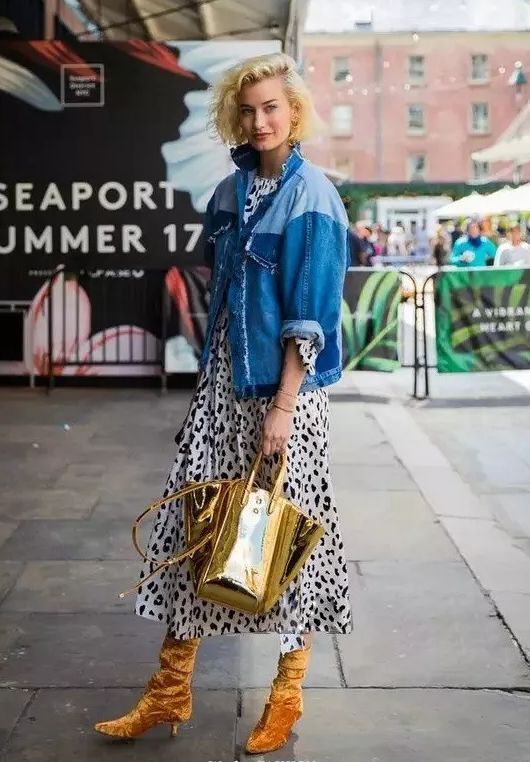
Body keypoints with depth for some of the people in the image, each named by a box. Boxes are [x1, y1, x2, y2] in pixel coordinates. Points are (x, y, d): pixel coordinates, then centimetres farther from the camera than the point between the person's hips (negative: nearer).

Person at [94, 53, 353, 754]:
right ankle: (172, 690, 19)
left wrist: (283, 405, -18)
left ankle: (288, 695, 21)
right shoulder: (230, 192, 10)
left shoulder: (313, 199, -9)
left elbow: (309, 315, -14)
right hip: (224, 379, 7)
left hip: (284, 384, -6)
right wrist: (213, 373, 15)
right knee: (194, 518, 7)